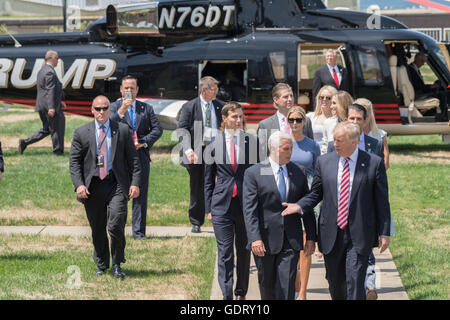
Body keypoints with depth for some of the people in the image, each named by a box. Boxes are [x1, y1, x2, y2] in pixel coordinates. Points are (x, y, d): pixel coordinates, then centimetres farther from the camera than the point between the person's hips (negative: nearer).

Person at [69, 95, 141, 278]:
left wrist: (135, 183, -2)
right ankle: (101, 265, 25)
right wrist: (79, 184, -8)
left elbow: (133, 159, 8)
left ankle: (117, 265, 3)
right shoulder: (82, 133, 7)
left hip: (116, 184, -1)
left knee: (116, 226, -13)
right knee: (97, 229, 8)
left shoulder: (123, 131, 7)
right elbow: (74, 161, 5)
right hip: (92, 186, 1)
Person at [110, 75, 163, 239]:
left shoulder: (146, 108, 15)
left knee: (140, 194, -1)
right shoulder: (114, 107, 8)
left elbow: (158, 129, 8)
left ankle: (138, 230, 2)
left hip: (140, 154, 2)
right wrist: (121, 110, -22)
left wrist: (143, 142, -6)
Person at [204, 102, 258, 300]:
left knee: (244, 250, 10)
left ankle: (241, 293, 23)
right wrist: (209, 208, 5)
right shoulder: (214, 145, 4)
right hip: (222, 204, -1)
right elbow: (208, 179, 9)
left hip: (247, 203, 1)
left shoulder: (253, 142, 2)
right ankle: (227, 295, -5)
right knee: (225, 252, -5)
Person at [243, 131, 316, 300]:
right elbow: (250, 210, -11)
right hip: (265, 241, -2)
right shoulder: (253, 173, -4)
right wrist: (255, 238, -21)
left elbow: (307, 208, 12)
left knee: (287, 286, -7)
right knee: (266, 283, 11)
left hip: (291, 241, 2)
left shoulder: (298, 173, 8)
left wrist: (311, 237, 7)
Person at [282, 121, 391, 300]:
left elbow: (382, 201, 1)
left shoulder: (374, 163, -3)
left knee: (355, 283, -11)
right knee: (335, 282, 12)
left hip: (359, 235, -3)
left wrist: (384, 232, 0)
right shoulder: (324, 162, 5)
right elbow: (316, 193, 12)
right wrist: (300, 206, -8)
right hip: (332, 234, 3)